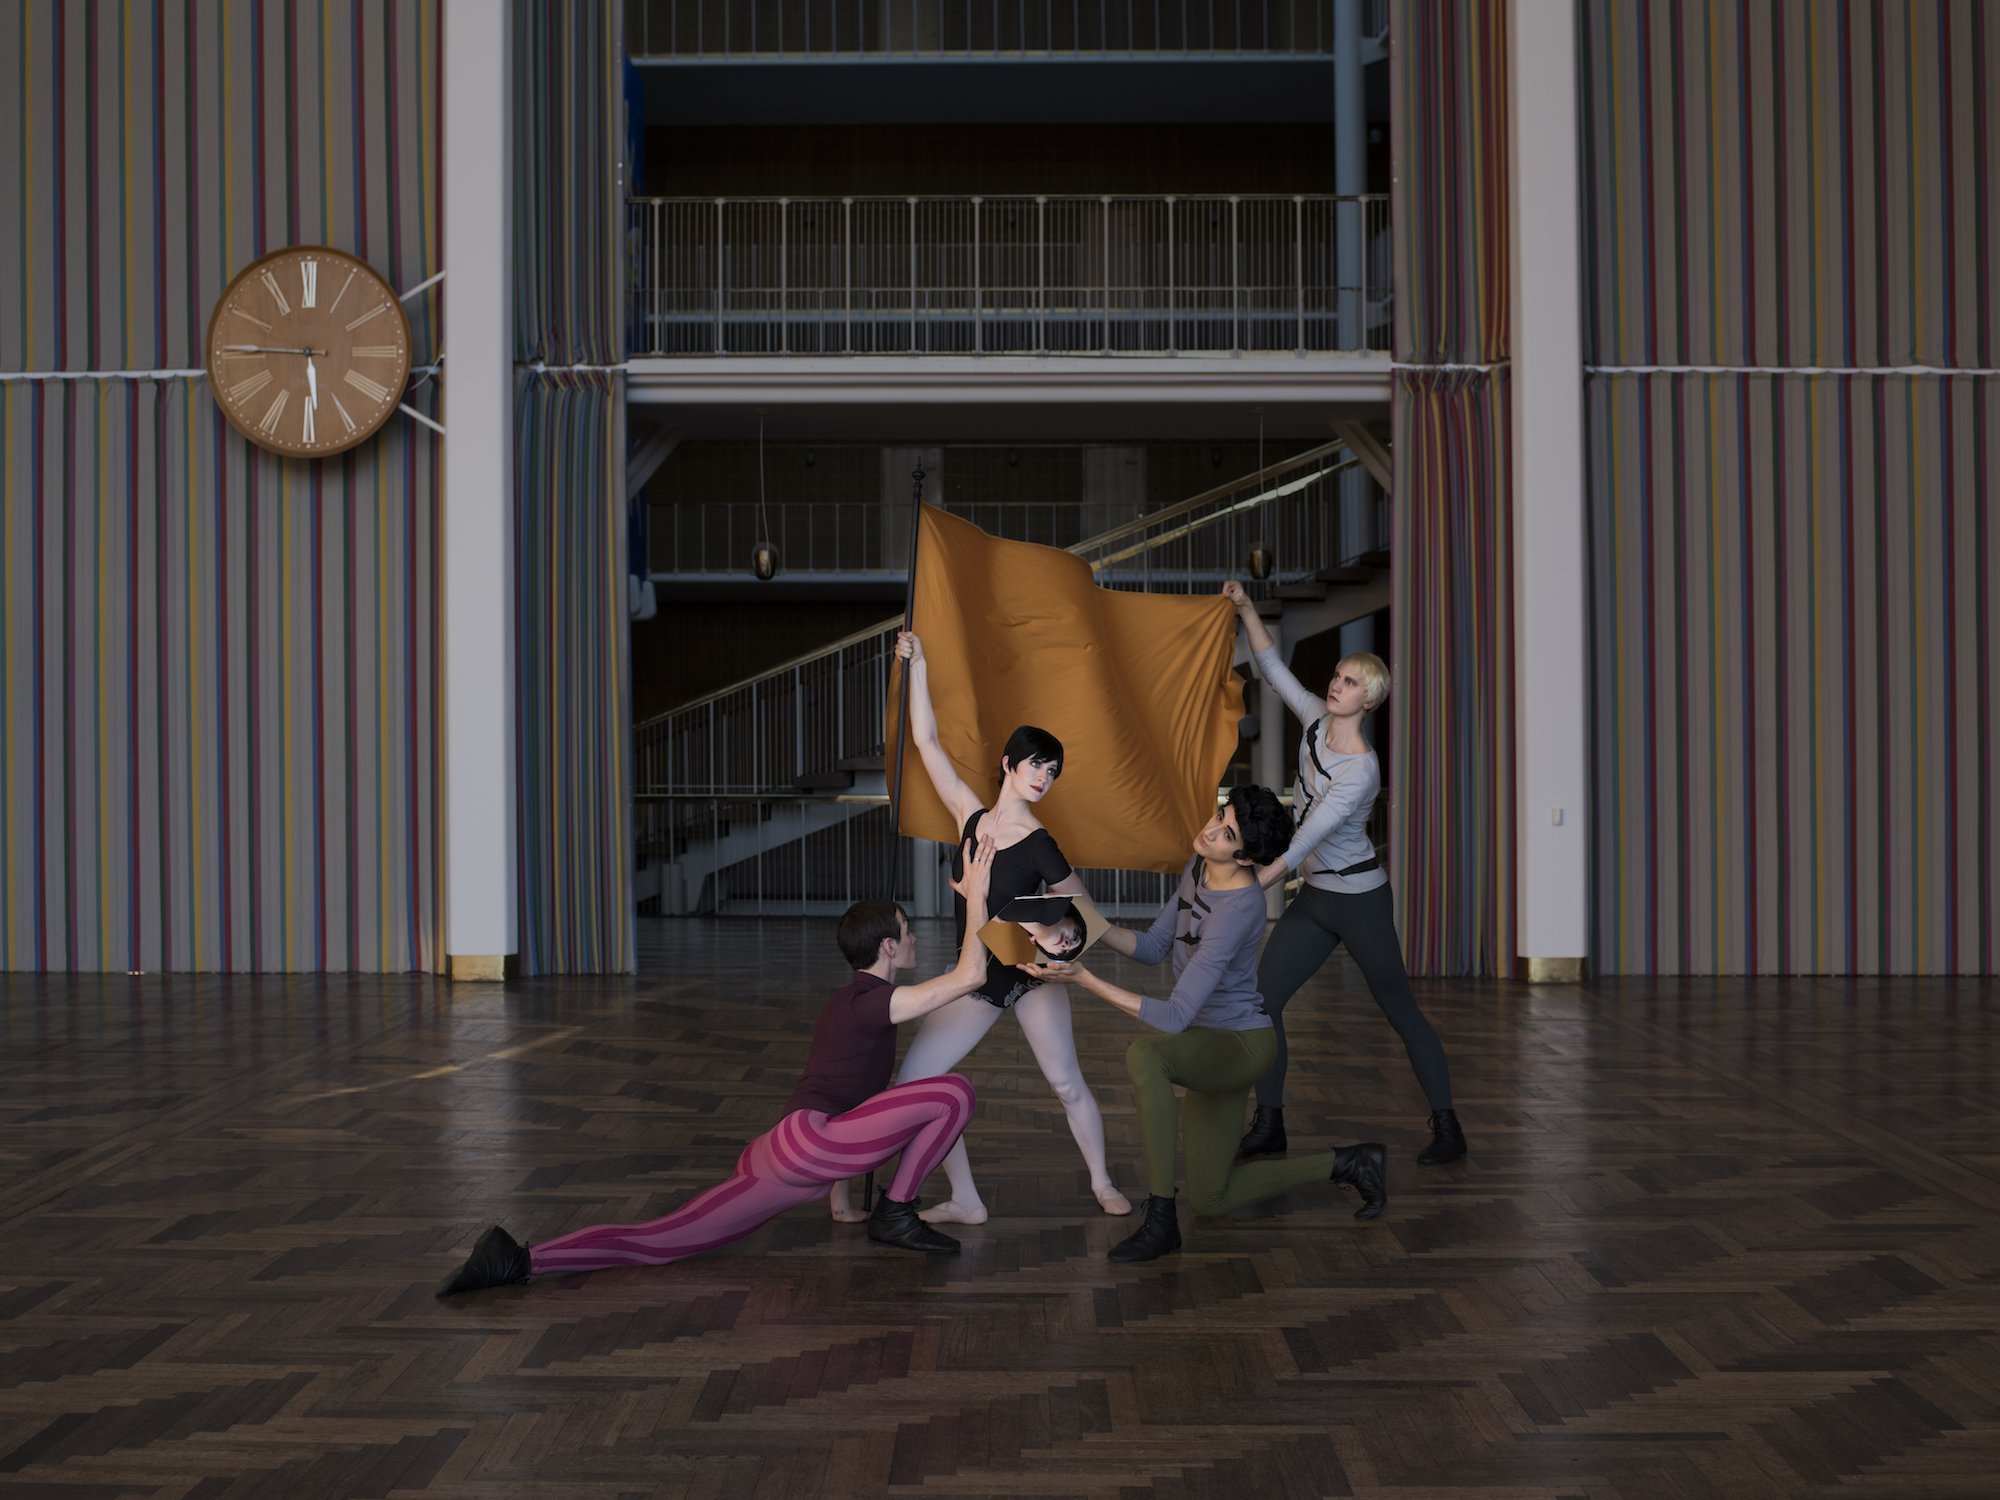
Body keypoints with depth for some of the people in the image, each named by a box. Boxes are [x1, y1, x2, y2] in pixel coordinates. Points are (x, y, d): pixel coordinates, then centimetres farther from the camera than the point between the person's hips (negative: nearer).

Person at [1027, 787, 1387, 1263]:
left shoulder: (1236, 909, -32)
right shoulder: (1200, 866, -5)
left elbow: (1175, 1017, -34)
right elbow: (1154, 946, 3)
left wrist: (1085, 978, -36)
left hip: (1241, 1045, -9)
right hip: (1213, 1045, 9)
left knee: (1144, 1054, -39)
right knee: (1209, 1200, 15)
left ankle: (1161, 1221, -29)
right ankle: (1346, 1164, 30)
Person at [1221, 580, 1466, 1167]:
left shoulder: (1360, 768, -25)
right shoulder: (1317, 721, -3)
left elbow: (1306, 842, -30)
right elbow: (1272, 668, 6)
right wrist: (1245, 610, -7)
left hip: (1359, 901, -8)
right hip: (1314, 897, 8)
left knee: (1401, 1012, 3)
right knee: (1261, 998, -1)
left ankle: (1447, 1128, 16)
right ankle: (1268, 1124, 6)